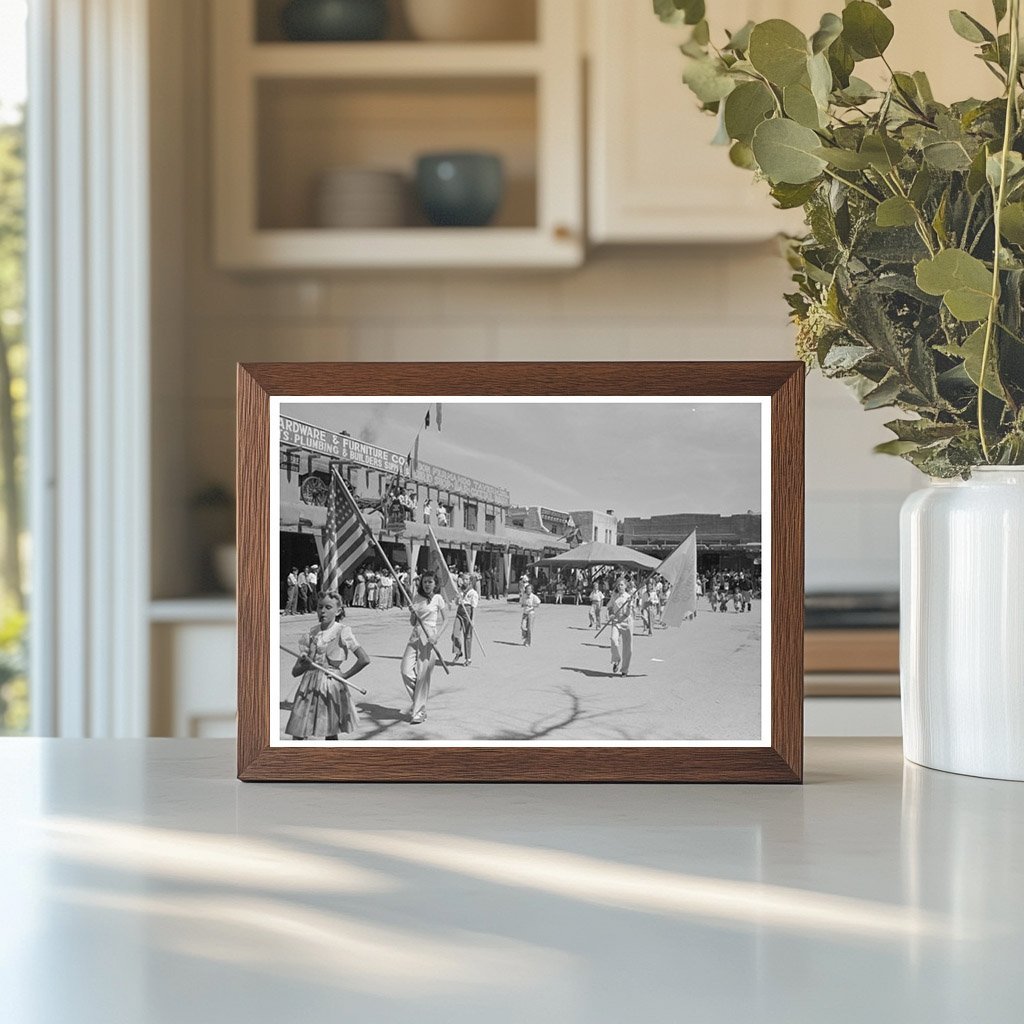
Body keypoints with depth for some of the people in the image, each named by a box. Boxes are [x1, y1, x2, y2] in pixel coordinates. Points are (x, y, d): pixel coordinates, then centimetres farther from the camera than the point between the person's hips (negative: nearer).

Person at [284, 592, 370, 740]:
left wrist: (345, 675, -7)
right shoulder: (312, 633, 8)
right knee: (298, 737, -1)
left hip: (331, 687, -4)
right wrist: (304, 663, -13)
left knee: (331, 736, 3)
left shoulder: (342, 632, -3)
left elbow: (365, 659, -11)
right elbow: (295, 671, 8)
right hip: (308, 688, 4)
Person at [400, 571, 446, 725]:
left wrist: (436, 636, -12)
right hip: (415, 636, 4)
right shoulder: (416, 599, 13)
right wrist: (412, 613, -6)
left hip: (429, 638, -4)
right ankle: (417, 700, 14)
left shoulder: (437, 599, 2)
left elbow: (443, 621, 4)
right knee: (406, 671, -9)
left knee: (423, 675, -6)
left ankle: (419, 712, 2)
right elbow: (412, 622, 16)